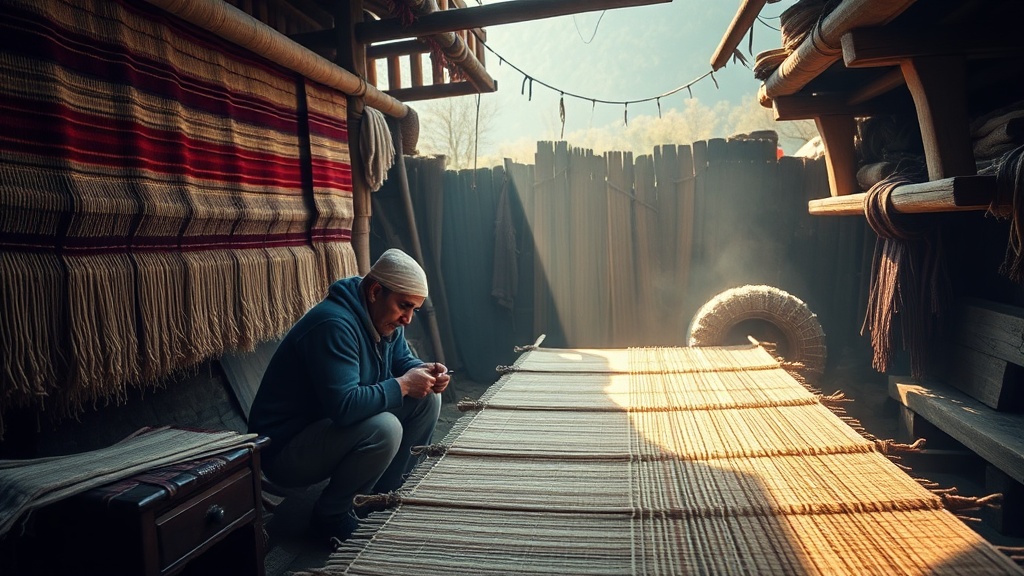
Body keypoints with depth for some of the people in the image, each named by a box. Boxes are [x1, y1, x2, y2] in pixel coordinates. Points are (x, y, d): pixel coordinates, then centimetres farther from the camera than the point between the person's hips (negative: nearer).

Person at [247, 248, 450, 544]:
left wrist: (425, 371, -10)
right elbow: (344, 407, -37)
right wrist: (402, 385, -25)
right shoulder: (334, 325, -29)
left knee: (427, 400, -2)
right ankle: (330, 516, -9)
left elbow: (402, 360, 13)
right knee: (384, 428, -34)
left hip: (333, 427, 9)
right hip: (283, 449, -9)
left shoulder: (384, 319, 0)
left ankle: (384, 491, 10)